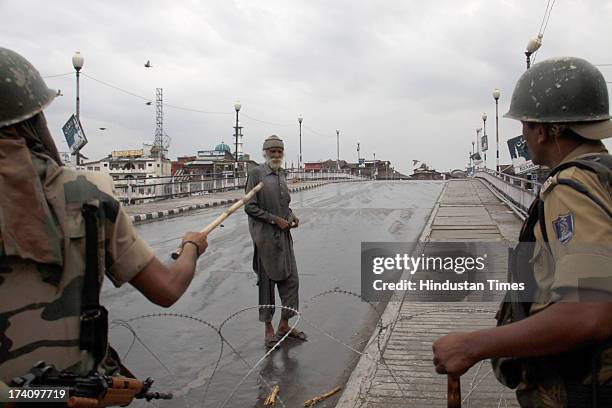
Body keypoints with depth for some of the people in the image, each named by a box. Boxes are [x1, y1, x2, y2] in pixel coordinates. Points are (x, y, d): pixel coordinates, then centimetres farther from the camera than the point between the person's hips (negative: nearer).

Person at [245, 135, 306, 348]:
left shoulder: (281, 174, 12)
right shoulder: (256, 173, -9)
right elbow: (250, 207, -13)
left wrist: (291, 215, 4)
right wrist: (276, 220, -15)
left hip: (284, 236, 7)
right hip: (265, 237, -7)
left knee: (291, 280, 9)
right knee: (267, 282, 3)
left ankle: (284, 325, 24)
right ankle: (268, 329, 17)